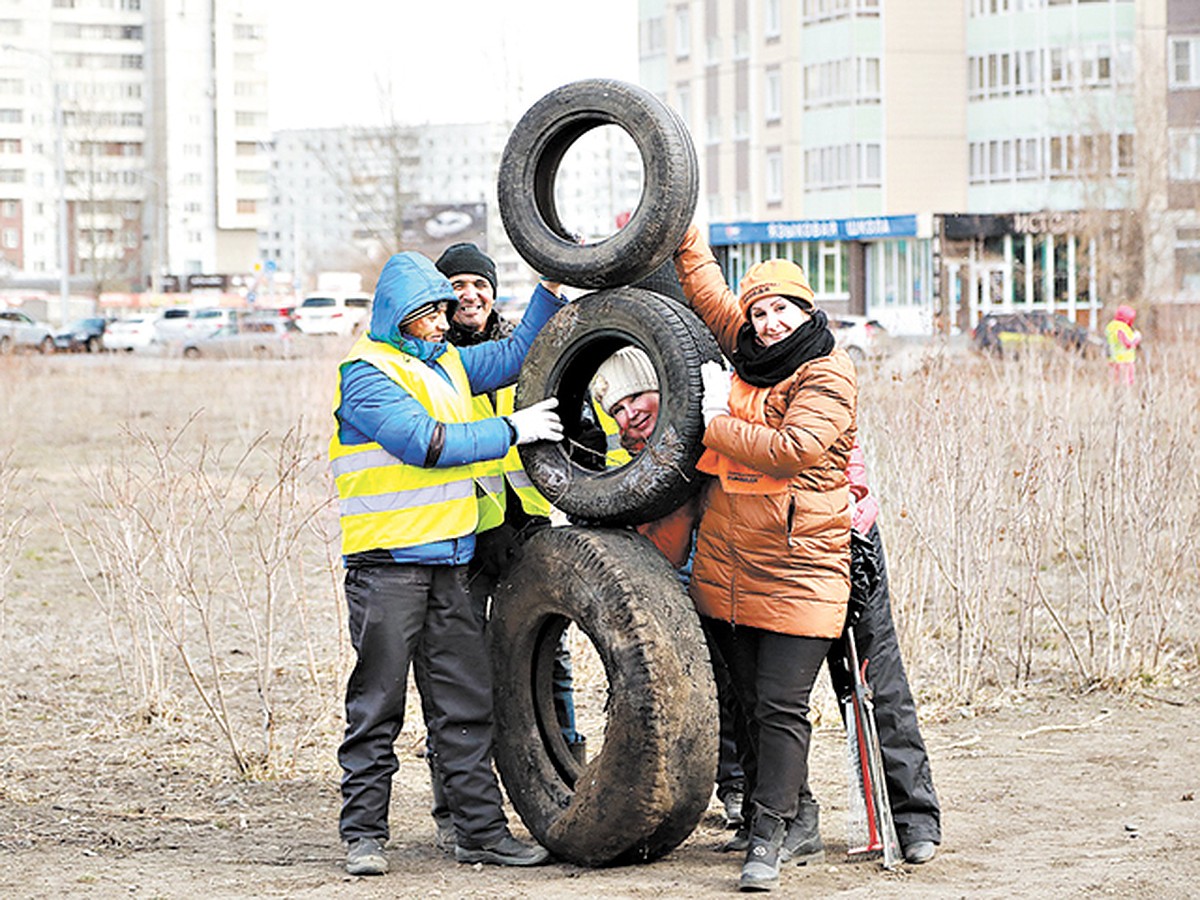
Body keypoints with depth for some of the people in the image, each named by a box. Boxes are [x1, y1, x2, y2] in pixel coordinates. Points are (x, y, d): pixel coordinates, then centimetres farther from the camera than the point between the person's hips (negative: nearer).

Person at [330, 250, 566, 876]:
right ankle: (364, 834, 5)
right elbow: (426, 442, -20)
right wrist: (513, 431, -14)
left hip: (449, 559, 7)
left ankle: (481, 830, 9)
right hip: (387, 563, -7)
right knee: (377, 704, -2)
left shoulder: (446, 362, 16)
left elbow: (516, 354, 28)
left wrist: (551, 287, 17)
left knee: (465, 702, 6)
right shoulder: (366, 374, -9)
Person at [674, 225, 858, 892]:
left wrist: (717, 422, -12)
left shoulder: (829, 374, -8)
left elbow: (793, 449, -21)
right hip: (726, 565, 7)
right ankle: (793, 810, 23)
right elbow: (706, 286, 25)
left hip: (798, 575, -7)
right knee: (748, 700, 11)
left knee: (781, 707, -8)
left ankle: (768, 838, -8)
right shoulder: (750, 354, 12)